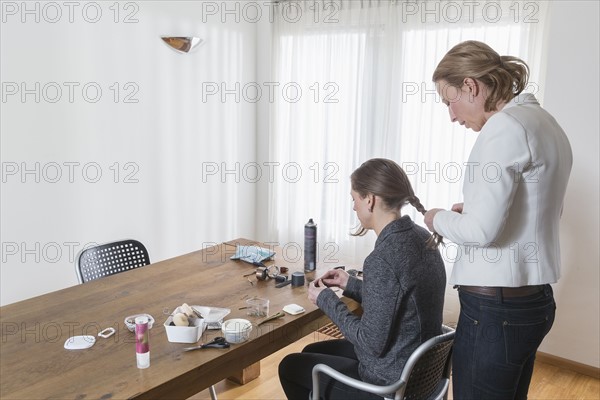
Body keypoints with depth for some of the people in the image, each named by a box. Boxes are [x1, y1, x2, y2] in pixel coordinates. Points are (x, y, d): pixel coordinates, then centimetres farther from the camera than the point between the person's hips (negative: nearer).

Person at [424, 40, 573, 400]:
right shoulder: (543, 122, 13)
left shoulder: (505, 127, -16)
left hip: (496, 306, -10)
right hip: (534, 299, 10)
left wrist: (440, 219, -4)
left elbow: (481, 230, -22)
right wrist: (474, 209, 14)